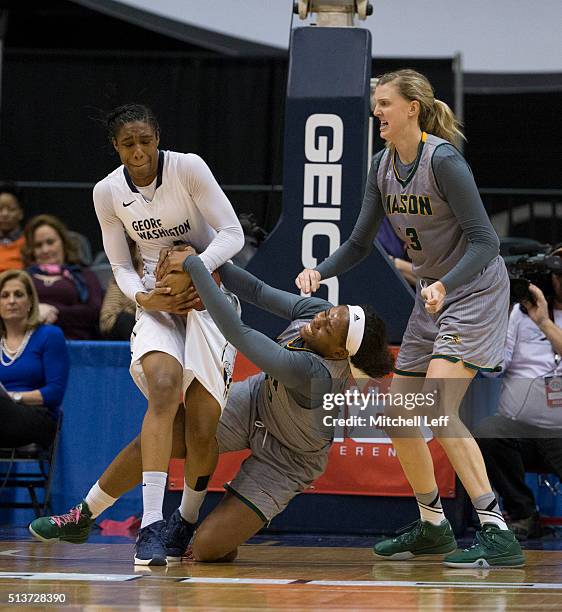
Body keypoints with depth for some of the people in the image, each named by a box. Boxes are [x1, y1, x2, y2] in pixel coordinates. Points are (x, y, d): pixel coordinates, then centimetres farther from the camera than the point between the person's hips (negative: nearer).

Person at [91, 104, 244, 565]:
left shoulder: (188, 168, -13)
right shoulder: (107, 193, -3)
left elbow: (232, 233, -14)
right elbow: (121, 267, 5)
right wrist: (143, 297, -16)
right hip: (157, 298, 1)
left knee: (203, 425, -9)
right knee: (163, 382, -29)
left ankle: (189, 521, 18)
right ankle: (152, 525, -34)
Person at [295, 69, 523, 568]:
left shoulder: (443, 160, -21)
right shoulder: (383, 166, 3)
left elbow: (484, 240, -23)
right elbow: (360, 244, 10)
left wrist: (445, 285, -37)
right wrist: (320, 272, -8)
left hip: (475, 288, -9)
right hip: (432, 294, 9)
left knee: (437, 408, -23)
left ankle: (498, 534, -24)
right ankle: (432, 527, 26)